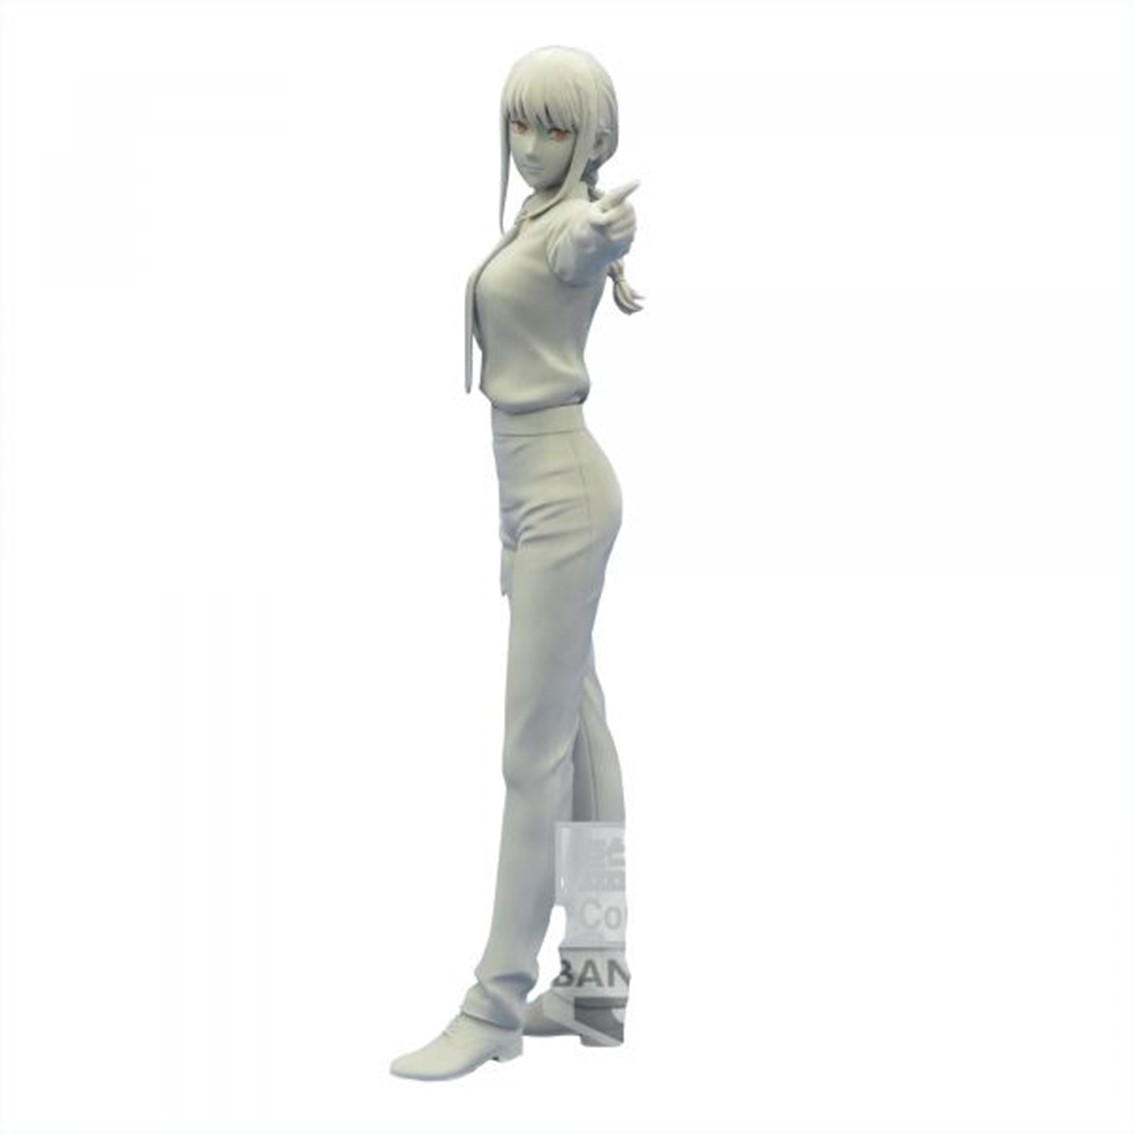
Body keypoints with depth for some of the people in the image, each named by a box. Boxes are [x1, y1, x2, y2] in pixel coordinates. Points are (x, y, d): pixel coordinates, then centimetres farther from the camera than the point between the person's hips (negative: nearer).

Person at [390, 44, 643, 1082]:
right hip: (533, 489, 10)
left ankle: (496, 1007, -2)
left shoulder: (574, 227, -15)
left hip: (560, 492, -10)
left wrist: (610, 234, -63)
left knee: (537, 750, -8)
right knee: (580, 736, 10)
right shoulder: (533, 213, 13)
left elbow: (604, 241, -43)